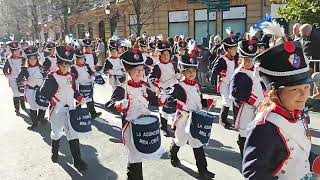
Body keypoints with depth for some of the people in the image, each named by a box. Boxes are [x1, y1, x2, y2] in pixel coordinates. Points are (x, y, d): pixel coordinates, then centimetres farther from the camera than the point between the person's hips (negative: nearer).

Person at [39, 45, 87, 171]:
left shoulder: (71, 77, 7)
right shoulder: (52, 77, -8)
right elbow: (43, 91, -12)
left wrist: (79, 97, -2)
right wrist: (52, 100, -23)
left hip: (70, 108, 3)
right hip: (57, 109, -3)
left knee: (73, 133, 0)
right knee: (56, 132, 15)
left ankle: (77, 160, 3)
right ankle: (55, 153, 41)